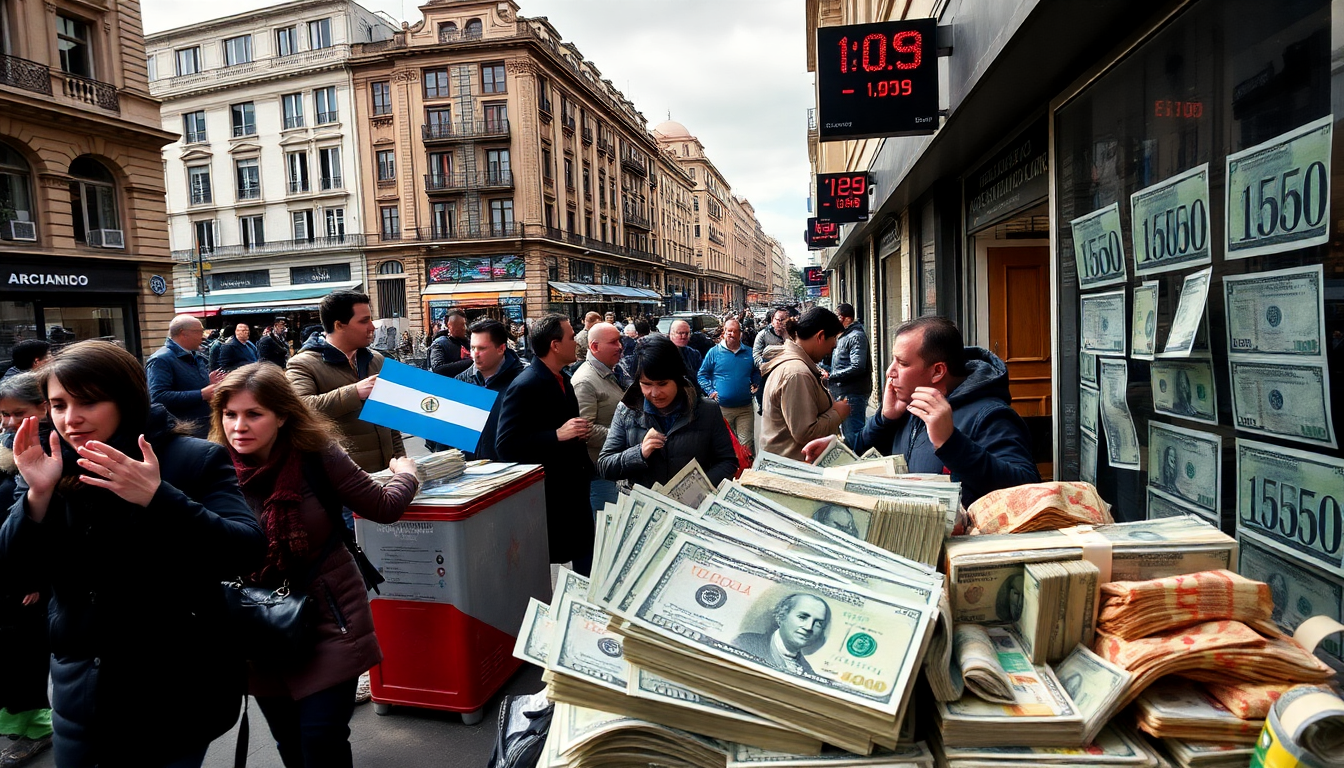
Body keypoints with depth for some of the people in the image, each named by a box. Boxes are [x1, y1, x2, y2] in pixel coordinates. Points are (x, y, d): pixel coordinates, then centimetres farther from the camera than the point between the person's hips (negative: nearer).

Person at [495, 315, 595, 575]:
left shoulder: (563, 380, 12)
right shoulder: (524, 387, -17)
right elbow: (505, 446, -22)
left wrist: (578, 434, 5)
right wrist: (558, 435, -26)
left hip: (573, 490, 8)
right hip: (544, 493, -8)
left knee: (586, 561, 14)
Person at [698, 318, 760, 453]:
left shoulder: (749, 353, 8)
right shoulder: (714, 352, 0)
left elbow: (756, 372, 23)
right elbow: (701, 374, 4)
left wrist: (755, 385, 6)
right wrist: (710, 391, -7)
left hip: (745, 408, 2)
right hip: (722, 408, -1)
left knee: (746, 443, 0)